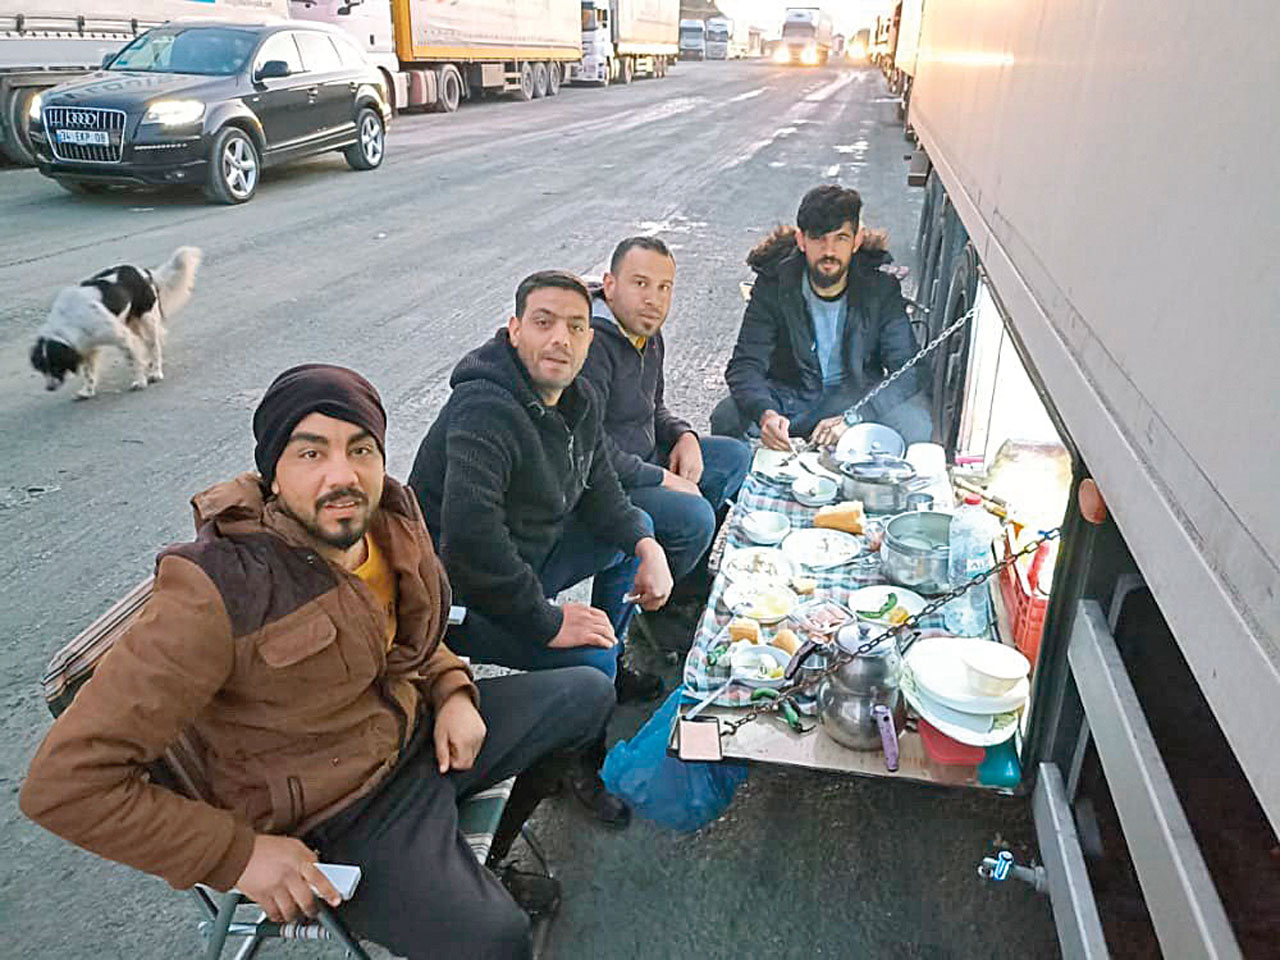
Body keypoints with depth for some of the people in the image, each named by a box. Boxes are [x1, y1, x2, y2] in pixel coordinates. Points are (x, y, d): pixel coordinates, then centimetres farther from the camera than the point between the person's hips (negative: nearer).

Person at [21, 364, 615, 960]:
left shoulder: (390, 516, -9)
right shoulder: (220, 596, -30)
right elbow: (64, 781, -26)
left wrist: (453, 692, -3)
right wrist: (238, 854, -23)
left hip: (422, 732, 7)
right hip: (337, 817, -7)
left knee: (589, 693, 15)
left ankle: (496, 858, 34)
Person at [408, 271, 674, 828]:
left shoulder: (577, 401, 0)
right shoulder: (486, 410, -30)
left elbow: (600, 490, 13)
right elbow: (468, 537, -41)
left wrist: (647, 547, -5)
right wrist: (547, 621, -32)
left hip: (526, 559, 10)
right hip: (459, 596, -9)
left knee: (639, 530, 15)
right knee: (589, 659, -25)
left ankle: (613, 670, 27)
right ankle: (583, 762, 7)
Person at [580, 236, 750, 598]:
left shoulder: (649, 336, 5)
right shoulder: (592, 344, -27)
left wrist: (684, 436, 0)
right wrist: (664, 479, -20)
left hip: (645, 458, 11)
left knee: (736, 456, 14)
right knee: (693, 515, -28)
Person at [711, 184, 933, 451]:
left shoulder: (881, 288, -11)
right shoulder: (773, 285, -11)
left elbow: (908, 370, -17)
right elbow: (745, 365, -18)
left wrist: (852, 418, -34)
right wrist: (765, 414, -40)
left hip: (858, 395, 1)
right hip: (788, 395, 0)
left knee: (915, 425, -30)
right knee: (727, 419, -29)